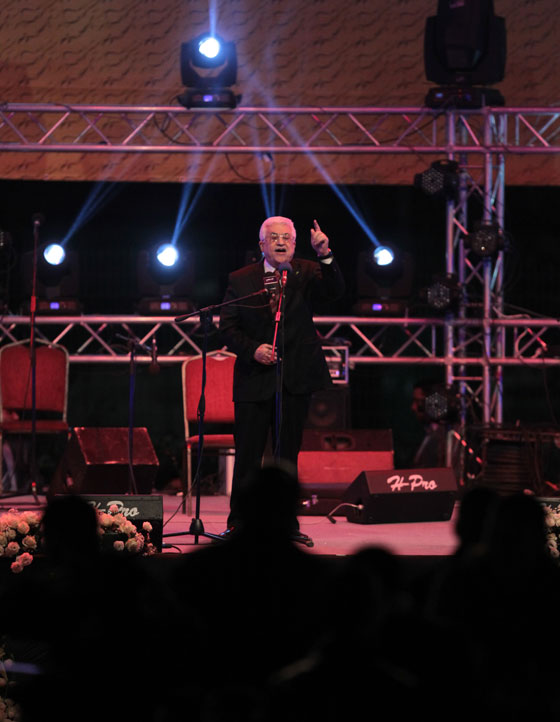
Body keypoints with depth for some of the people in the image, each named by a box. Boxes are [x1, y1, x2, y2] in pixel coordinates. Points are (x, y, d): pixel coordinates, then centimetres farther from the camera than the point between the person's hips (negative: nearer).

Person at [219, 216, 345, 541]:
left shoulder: (308, 273, 4)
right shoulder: (241, 280, 3)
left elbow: (335, 291, -14)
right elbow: (228, 327, 2)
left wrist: (326, 256, -28)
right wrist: (252, 349, -14)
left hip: (296, 379, 1)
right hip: (254, 378, -1)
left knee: (288, 453, 8)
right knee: (247, 456, 2)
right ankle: (239, 523, 13)